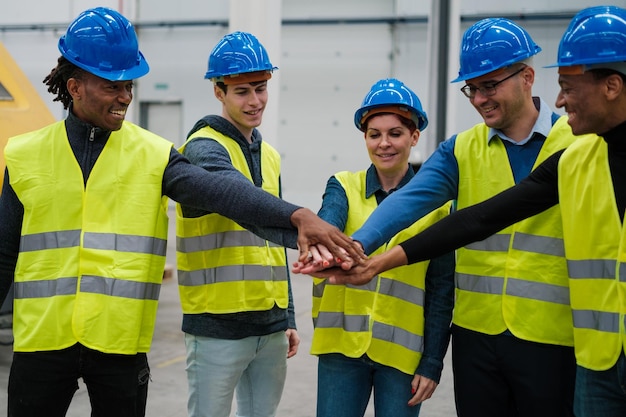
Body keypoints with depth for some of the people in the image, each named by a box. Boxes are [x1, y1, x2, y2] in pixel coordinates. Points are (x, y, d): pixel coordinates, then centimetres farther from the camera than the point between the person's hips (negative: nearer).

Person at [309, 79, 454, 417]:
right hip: (343, 344, 1)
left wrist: (433, 363, -2)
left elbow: (441, 291, 1)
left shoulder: (436, 201, 1)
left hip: (404, 350, 0)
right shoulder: (343, 187, 2)